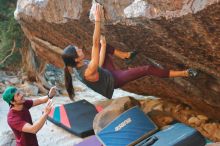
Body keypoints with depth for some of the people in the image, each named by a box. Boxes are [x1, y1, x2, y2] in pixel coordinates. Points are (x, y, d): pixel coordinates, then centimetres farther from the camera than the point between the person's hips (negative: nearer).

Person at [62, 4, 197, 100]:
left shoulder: (81, 66, -16)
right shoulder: (88, 72, -42)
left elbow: (99, 65, -2)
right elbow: (95, 43, -47)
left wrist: (103, 44, -2)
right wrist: (97, 19, -46)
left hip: (108, 73, 8)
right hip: (114, 79, -8)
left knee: (103, 45, 14)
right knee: (147, 69, -13)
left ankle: (124, 55, 31)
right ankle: (182, 73, -2)